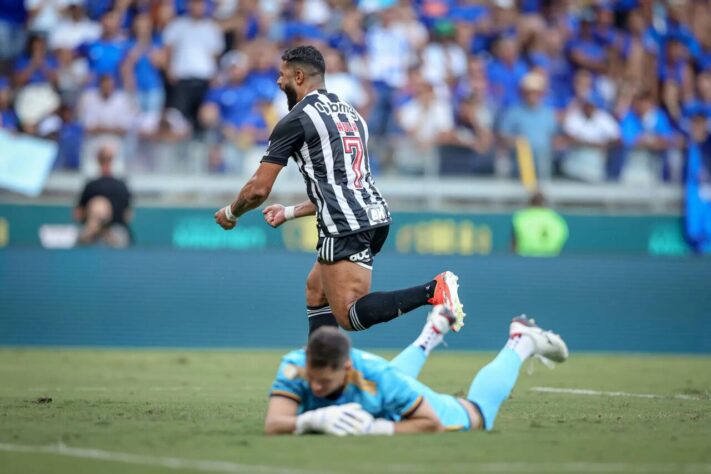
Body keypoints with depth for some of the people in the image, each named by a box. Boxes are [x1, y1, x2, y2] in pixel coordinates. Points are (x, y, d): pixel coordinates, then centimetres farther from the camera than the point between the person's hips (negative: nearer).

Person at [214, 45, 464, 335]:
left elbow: (258, 189, -2)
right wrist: (290, 213, 34)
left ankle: (433, 290, -28)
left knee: (349, 315, -12)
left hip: (346, 228, -9)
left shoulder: (295, 120, -2)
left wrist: (230, 214, 18)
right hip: (375, 214, 9)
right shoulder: (351, 114, 23)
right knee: (316, 289, 23)